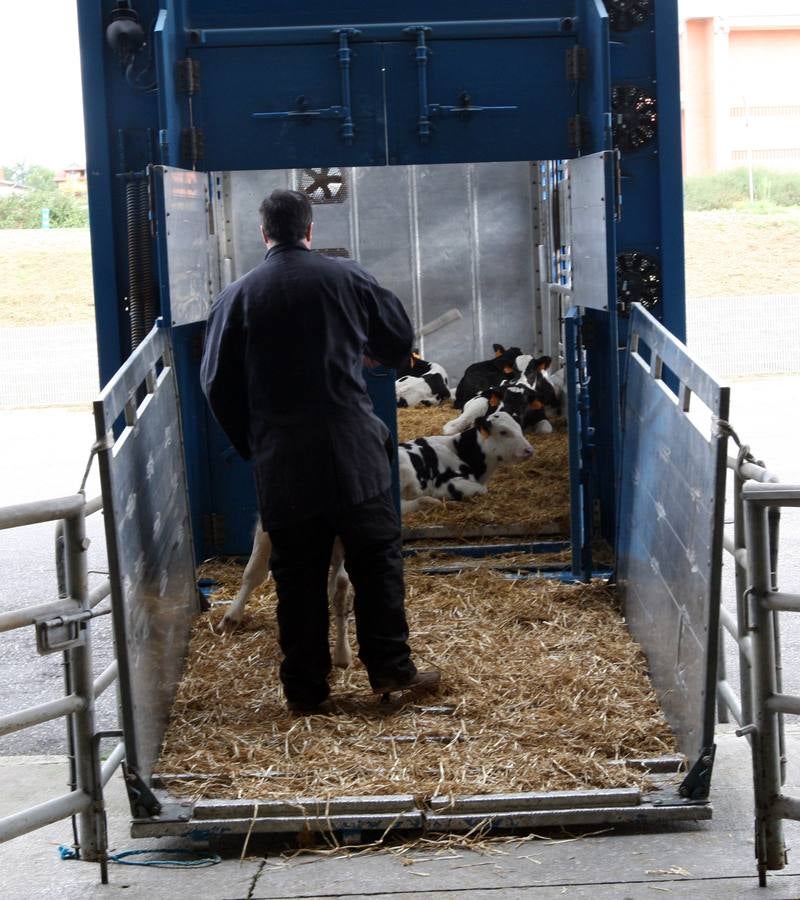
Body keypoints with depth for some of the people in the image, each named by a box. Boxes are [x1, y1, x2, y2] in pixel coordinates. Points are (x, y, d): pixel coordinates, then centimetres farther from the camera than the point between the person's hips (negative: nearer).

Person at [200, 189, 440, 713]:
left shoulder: (238, 297, 1)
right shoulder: (347, 278, 1)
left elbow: (218, 384, 3)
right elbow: (400, 339, 12)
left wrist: (249, 444, 16)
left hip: (282, 463, 1)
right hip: (354, 452, -1)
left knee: (298, 573, 7)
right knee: (377, 557, 10)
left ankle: (306, 688, 11)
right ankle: (391, 667, 10)